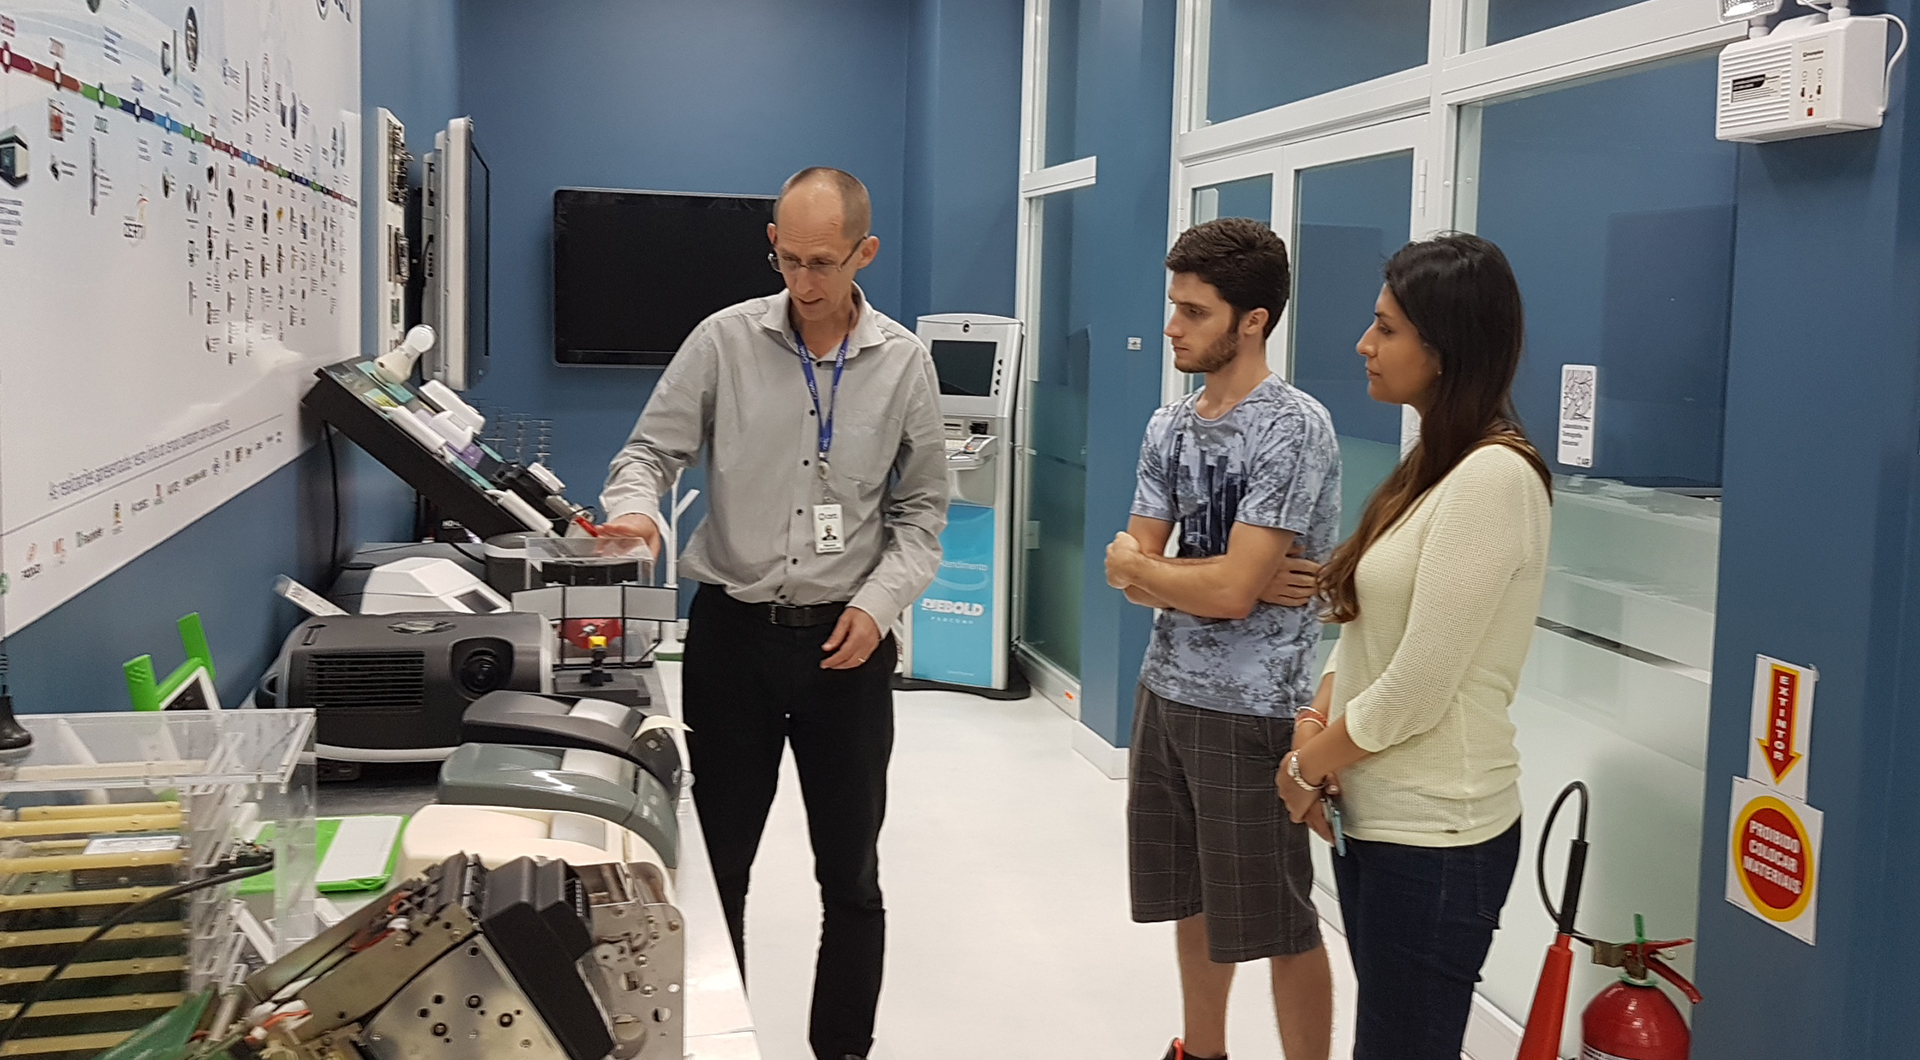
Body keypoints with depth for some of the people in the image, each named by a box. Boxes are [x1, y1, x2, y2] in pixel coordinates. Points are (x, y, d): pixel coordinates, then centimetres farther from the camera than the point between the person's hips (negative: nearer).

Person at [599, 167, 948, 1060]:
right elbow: (652, 451, -1)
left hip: (846, 642, 1)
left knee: (851, 875, 9)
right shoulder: (726, 340, -3)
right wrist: (633, 507, -23)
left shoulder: (903, 361, 0)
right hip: (732, 629, 0)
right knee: (717, 864, 9)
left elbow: (921, 510, 6)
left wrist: (878, 601, -9)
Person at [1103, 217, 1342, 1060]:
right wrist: (1243, 578, -13)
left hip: (1251, 710, -7)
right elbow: (1128, 568, 3)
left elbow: (1232, 591, -22)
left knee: (1277, 924, 4)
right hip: (1166, 690, 7)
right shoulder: (1170, 426, 6)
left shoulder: (1294, 428, -17)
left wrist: (1139, 567, -5)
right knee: (1192, 898, 20)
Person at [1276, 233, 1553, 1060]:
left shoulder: (1493, 478, -20)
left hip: (1433, 835, -9)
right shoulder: (1433, 464, 11)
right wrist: (1316, 722, -2)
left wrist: (1305, 768, -8)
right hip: (1378, 813, 9)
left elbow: (1417, 690, -21)